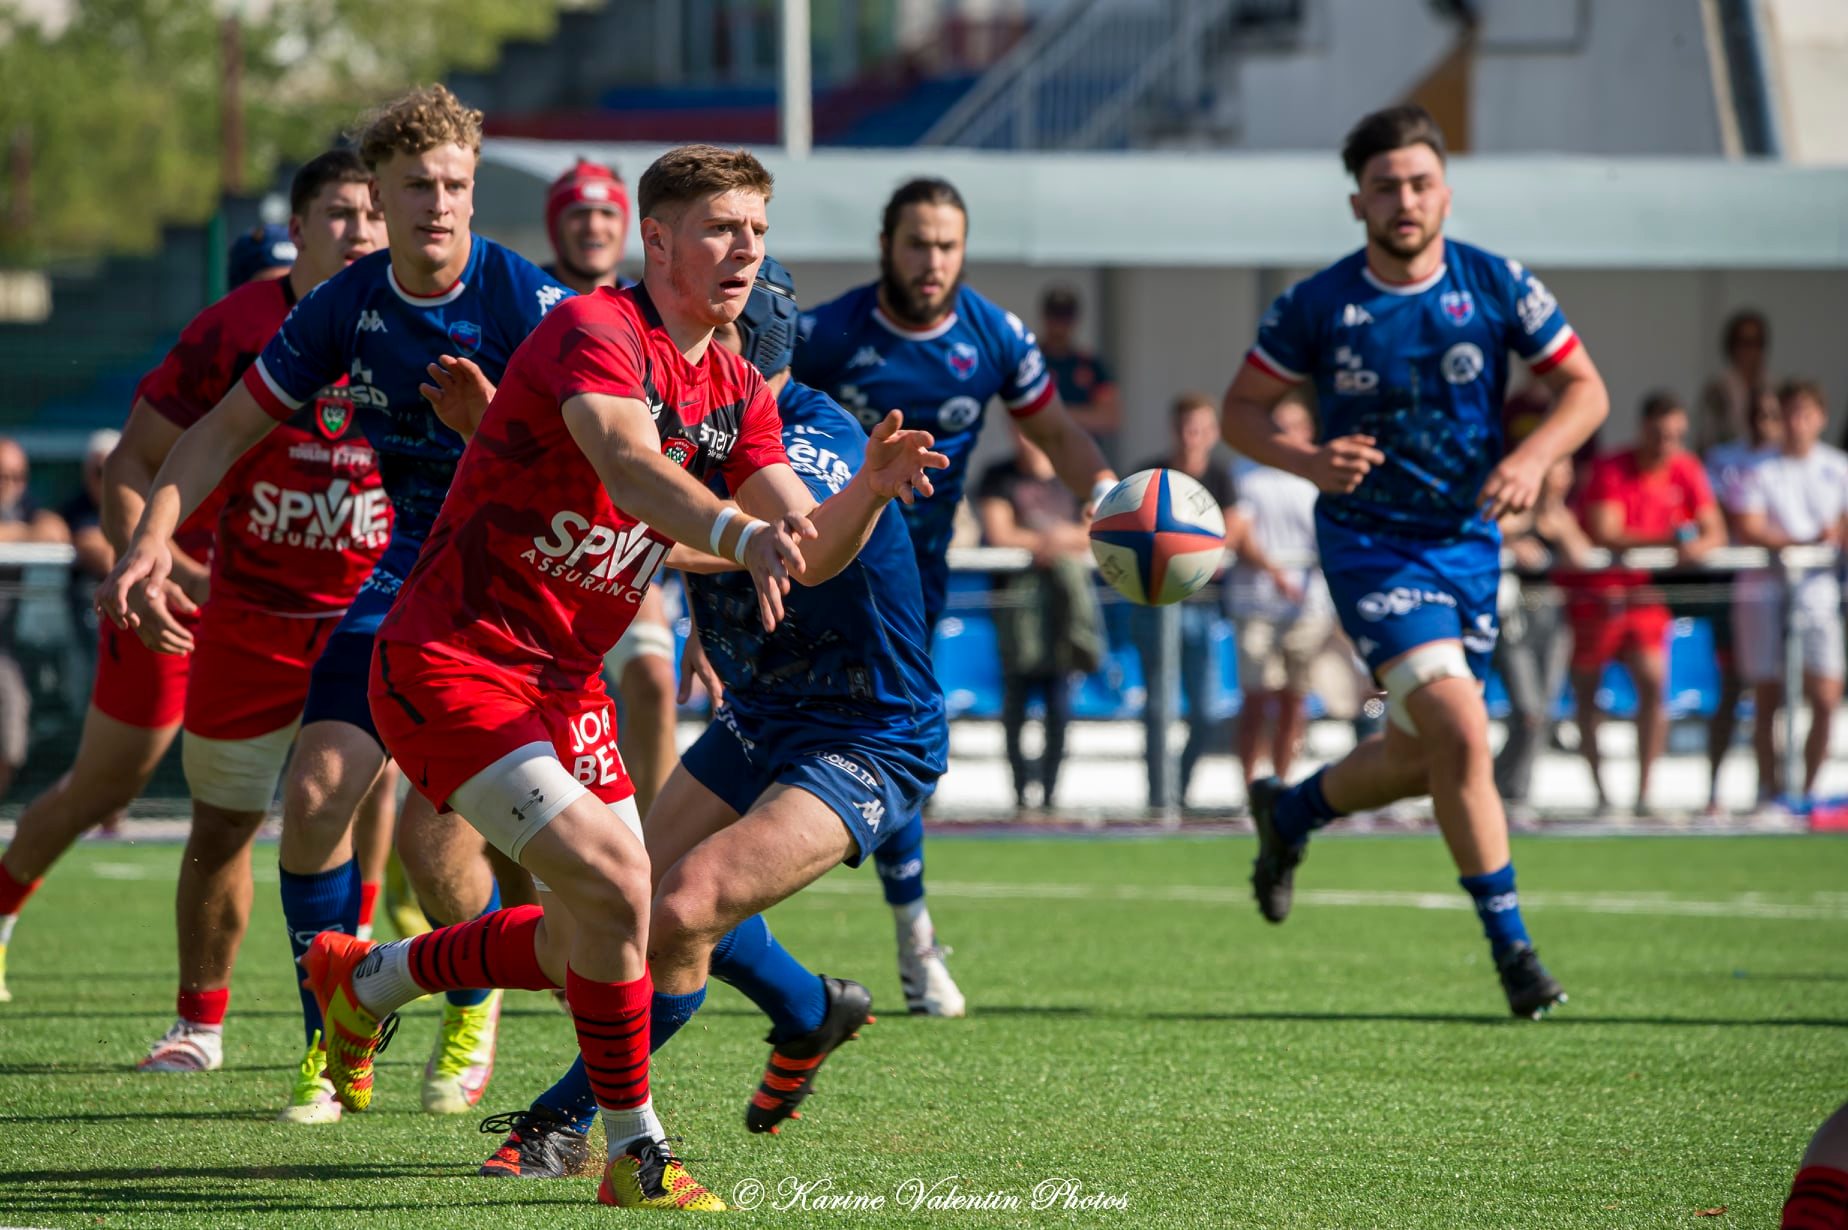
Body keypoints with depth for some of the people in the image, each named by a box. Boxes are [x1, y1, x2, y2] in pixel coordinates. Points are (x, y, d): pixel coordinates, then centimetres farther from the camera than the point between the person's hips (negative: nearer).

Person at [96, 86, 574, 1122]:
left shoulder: (526, 303, -16)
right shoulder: (344, 308, -2)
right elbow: (229, 428, 8)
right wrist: (156, 534, -6)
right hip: (400, 576, 4)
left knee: (433, 835, -12)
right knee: (318, 793, -10)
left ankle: (478, 1005, 21)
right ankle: (332, 1038, 6)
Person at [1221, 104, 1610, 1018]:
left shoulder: (1497, 286, -4)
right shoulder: (1317, 306, -9)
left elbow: (1585, 390, 0)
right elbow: (1241, 409, 0)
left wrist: (1532, 457, -19)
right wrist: (1309, 462, -19)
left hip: (1468, 541, 4)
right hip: (1370, 540, -4)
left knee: (1421, 757, 13)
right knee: (1460, 735, -18)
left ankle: (1288, 813, 43)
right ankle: (1509, 943, -10)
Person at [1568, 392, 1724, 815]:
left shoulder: (1687, 470, -1)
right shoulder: (1610, 471, -16)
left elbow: (1716, 532, -3)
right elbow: (1604, 535, -27)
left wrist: (1699, 546, -27)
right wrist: (1669, 539, -34)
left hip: (1645, 590, 3)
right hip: (1594, 590, -3)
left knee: (1654, 684, -11)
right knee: (1587, 692, 2)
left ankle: (1644, 792, -9)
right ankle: (1600, 791, 10)